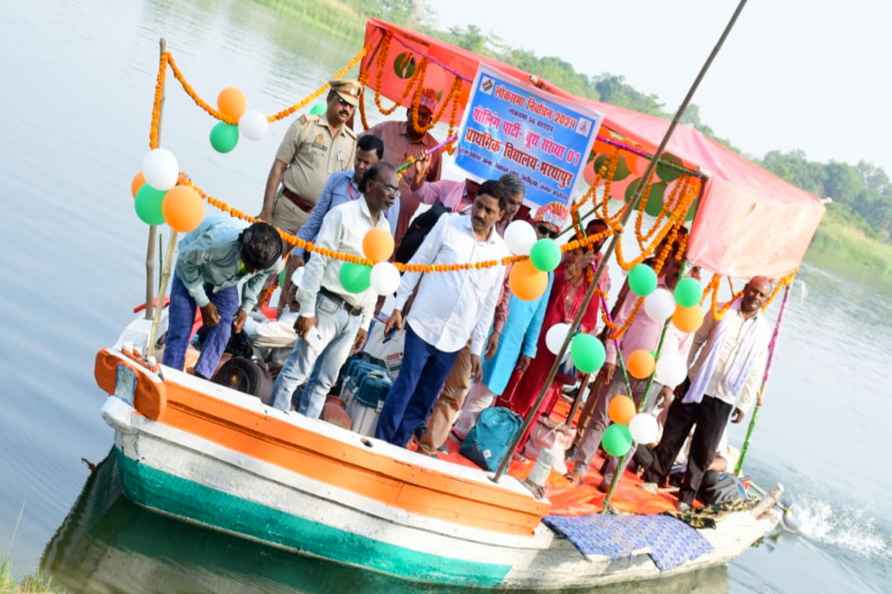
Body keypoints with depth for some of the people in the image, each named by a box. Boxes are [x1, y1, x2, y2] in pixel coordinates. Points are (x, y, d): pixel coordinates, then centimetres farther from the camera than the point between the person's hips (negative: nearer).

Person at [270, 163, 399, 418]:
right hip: (328, 307, -6)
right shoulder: (343, 215, -8)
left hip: (354, 316, 6)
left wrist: (365, 322, 16)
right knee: (296, 371, -3)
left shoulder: (384, 227, 12)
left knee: (325, 381, 10)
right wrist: (307, 310, -15)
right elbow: (317, 262, -11)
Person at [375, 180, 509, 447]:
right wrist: (398, 305, -1)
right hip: (423, 325, -3)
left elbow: (488, 303, 8)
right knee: (405, 389, -5)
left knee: (424, 400, 8)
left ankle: (395, 446, 21)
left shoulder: (500, 251, 2)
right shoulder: (449, 224, -4)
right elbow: (417, 263, 1)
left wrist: (477, 348, 9)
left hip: (454, 340, 3)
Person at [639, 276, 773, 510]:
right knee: (671, 436, 6)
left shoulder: (763, 331, 3)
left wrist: (744, 404, 4)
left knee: (704, 450, 3)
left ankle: (687, 495, 15)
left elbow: (755, 372, 6)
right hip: (695, 385, 0)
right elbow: (696, 340, 4)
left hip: (723, 399, 0)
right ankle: (653, 478, 21)